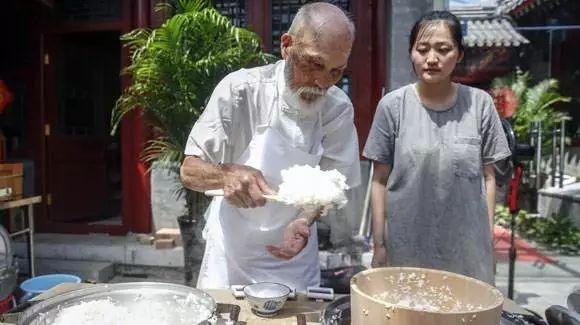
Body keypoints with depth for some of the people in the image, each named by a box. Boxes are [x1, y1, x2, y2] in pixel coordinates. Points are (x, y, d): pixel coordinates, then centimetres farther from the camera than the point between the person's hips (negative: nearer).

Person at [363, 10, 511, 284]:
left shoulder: (480, 104, -2)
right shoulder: (393, 105, -6)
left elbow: (487, 177, 5)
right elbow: (380, 181, -2)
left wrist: (488, 239, 3)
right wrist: (379, 244, -2)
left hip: (466, 250, 1)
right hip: (405, 248, -1)